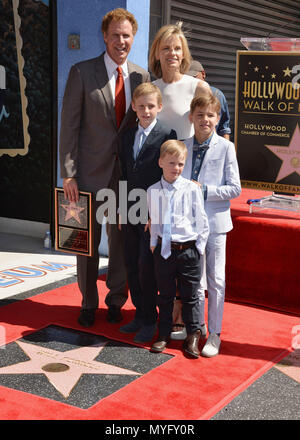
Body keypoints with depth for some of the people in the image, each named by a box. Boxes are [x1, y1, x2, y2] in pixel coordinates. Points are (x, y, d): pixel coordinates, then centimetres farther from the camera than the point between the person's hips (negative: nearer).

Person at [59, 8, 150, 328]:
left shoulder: (141, 77, 5)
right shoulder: (82, 73, -4)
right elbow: (69, 125, -6)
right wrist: (68, 173, -11)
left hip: (127, 173, 3)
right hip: (91, 172, -2)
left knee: (122, 239, 11)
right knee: (87, 241, 8)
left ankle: (115, 300, 29)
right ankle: (88, 304, 25)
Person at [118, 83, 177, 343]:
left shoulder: (167, 136, -8)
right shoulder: (128, 136, 12)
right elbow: (125, 174, 15)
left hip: (153, 214, -6)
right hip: (131, 212, 6)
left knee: (146, 265, -4)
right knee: (132, 265, 11)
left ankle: (150, 321, 10)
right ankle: (140, 314, 25)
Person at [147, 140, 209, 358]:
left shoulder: (192, 189, -7)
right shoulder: (152, 191, 2)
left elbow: (202, 221, -2)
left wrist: (199, 247, -3)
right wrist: (154, 243, 9)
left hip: (188, 250, -2)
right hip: (163, 250, 3)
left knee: (190, 296, 8)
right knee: (165, 295, 13)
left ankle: (193, 336, 22)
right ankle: (164, 334, 28)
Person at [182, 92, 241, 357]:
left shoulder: (225, 147, -6)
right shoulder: (184, 146, 5)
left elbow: (235, 188, -8)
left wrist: (205, 191, -16)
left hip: (215, 221, -3)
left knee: (216, 280, 4)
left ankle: (214, 333, 15)